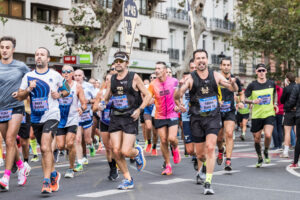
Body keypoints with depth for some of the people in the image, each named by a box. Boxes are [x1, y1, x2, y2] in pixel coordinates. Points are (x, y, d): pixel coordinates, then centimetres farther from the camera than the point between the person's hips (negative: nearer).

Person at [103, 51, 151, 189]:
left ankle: (137, 152, 24)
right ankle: (128, 179, 13)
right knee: (116, 151, -2)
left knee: (126, 151, -13)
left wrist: (139, 109, -10)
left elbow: (147, 95, 1)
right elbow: (106, 98, 20)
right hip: (115, 117, 5)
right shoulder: (112, 79, 11)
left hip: (130, 118, -4)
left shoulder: (134, 77, -2)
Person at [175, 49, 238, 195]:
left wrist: (233, 83, -17)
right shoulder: (191, 78, -4)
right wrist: (180, 90, -36)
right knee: (200, 153, 8)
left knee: (210, 148, -17)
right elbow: (176, 97, -12)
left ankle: (208, 183, -14)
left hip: (213, 117, 0)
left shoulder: (215, 75, 2)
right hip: (197, 118, 0)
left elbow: (233, 89, 8)